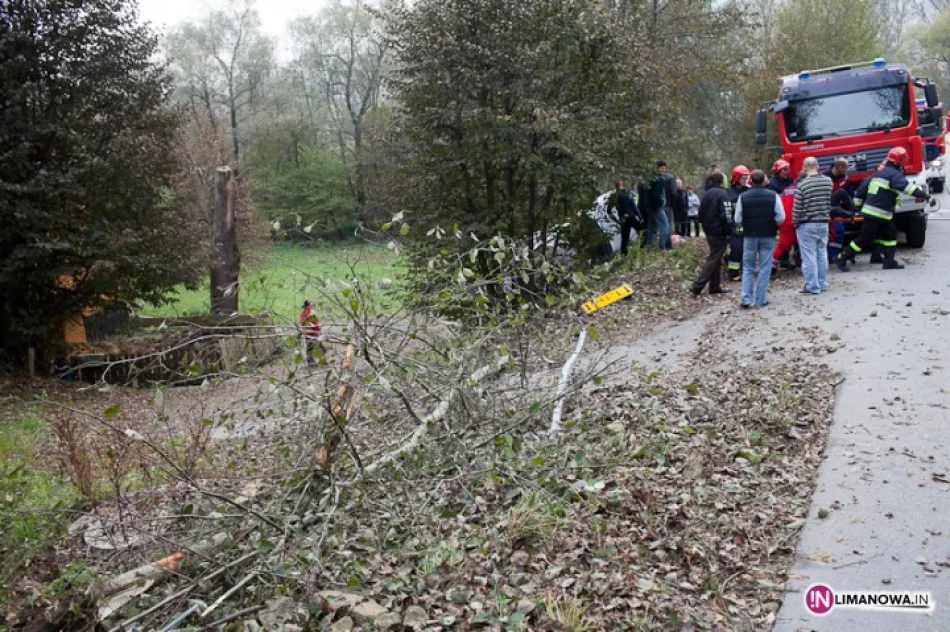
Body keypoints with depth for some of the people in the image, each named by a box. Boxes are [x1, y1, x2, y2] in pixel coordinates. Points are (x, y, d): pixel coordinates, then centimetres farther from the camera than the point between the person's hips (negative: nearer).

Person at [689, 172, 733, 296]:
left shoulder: (707, 194, 10)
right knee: (713, 259, -5)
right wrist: (729, 231, -13)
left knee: (716, 258, 16)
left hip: (709, 231, 8)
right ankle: (697, 286, -10)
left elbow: (701, 213, 15)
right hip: (720, 232, -8)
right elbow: (726, 215, -20)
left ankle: (715, 286, 19)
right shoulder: (722, 194, -14)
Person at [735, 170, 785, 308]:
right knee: (765, 268, 7)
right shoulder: (773, 195, -5)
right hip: (768, 236, 0)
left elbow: (738, 220, -4)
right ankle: (761, 299, 6)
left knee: (748, 268, 10)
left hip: (749, 236, 1)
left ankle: (746, 298, 0)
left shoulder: (743, 197, -5)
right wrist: (771, 225, 12)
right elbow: (781, 218, -7)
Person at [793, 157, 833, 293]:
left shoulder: (802, 184, -15)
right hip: (823, 222, 5)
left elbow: (797, 207, -11)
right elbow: (829, 202, 9)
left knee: (809, 256, 0)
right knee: (822, 254, 13)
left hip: (807, 225, -5)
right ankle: (823, 284, 19)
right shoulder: (828, 181, 0)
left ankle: (813, 286, 1)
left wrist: (795, 222, 2)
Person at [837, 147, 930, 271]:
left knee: (890, 235, 13)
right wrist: (925, 195, -29)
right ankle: (842, 258, 1)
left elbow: (862, 187, 19)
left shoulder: (879, 173, 18)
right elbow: (906, 186, -25)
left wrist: (857, 207, 24)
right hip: (876, 214, -10)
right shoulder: (894, 174, -10)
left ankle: (889, 261, 13)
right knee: (864, 239, -4)